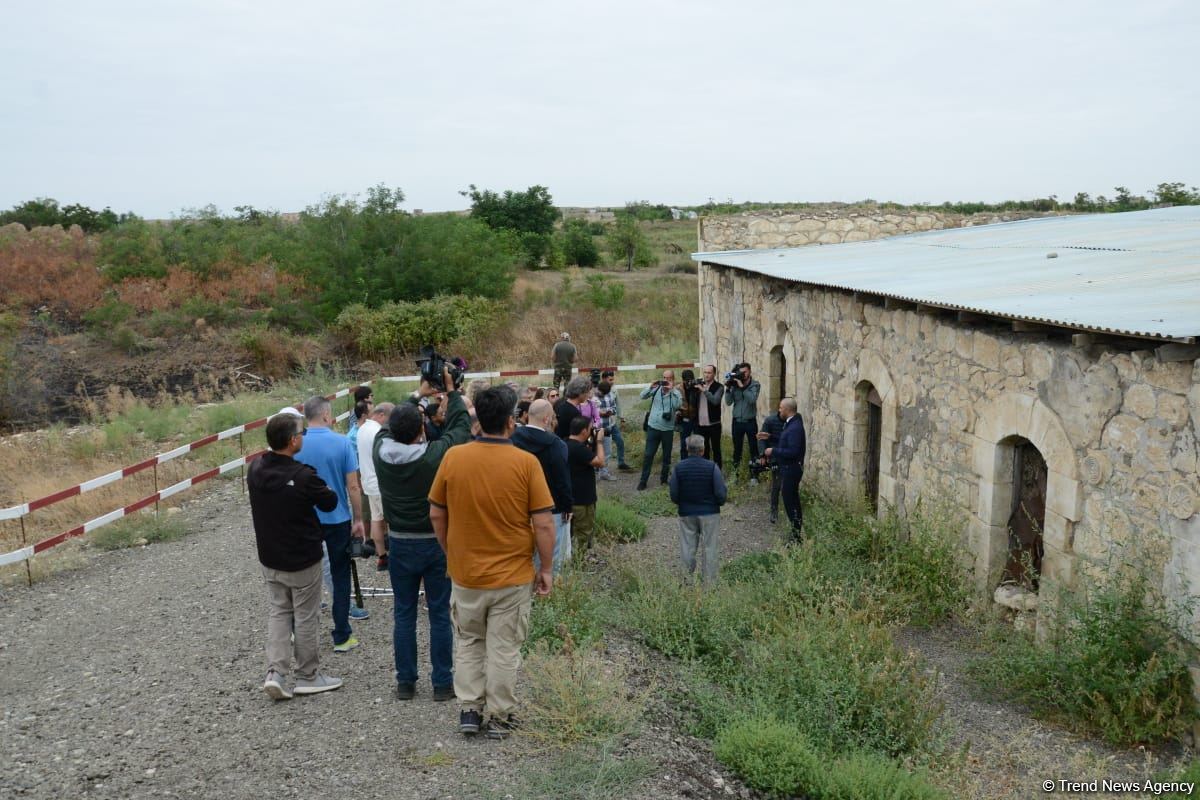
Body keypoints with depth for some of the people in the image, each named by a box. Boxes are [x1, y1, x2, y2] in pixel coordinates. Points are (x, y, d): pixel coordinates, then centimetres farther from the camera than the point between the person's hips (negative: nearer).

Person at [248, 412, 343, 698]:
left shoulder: (255, 469, -6)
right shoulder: (303, 476, -25)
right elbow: (330, 502, -11)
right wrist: (323, 488, 9)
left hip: (269, 558, 6)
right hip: (302, 559, -5)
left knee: (278, 612, 17)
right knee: (306, 616, 9)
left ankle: (275, 672, 8)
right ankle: (307, 676, 21)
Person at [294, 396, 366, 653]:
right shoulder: (342, 443, -13)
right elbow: (353, 486, -12)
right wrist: (358, 519, -1)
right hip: (338, 519, -2)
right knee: (340, 577, 8)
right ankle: (342, 636, 11)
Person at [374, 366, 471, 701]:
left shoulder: (381, 451, -11)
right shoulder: (435, 454, -20)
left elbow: (389, 426, 10)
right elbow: (462, 426, -5)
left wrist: (418, 396, 16)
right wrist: (452, 391, 9)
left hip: (400, 543, 3)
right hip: (436, 542, -3)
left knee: (404, 614, 13)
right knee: (440, 614, 8)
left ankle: (405, 682, 20)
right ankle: (442, 682, 15)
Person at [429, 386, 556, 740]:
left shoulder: (453, 457, -8)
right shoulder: (526, 463, -15)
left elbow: (436, 514, 2)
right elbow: (543, 524, -13)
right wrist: (546, 569, 0)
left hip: (465, 573, 2)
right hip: (513, 575, -2)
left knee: (468, 642, 21)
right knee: (504, 648, 12)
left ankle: (469, 710, 24)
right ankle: (500, 717, 23)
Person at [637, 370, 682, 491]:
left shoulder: (675, 392, -4)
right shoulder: (656, 389, 1)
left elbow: (678, 405, -22)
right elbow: (643, 396, -6)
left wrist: (671, 390, -25)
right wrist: (651, 387, -21)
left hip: (668, 429, -1)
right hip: (653, 427, 1)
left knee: (667, 456, 11)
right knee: (648, 455, 2)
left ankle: (664, 480, 25)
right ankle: (643, 481, 9)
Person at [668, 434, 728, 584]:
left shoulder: (679, 468, -6)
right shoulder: (712, 467, -12)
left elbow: (673, 495, -5)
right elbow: (721, 493, -13)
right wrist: (718, 503, 9)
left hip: (686, 513, 2)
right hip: (710, 512, -2)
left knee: (687, 548, 11)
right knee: (709, 548, 8)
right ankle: (709, 581, 12)